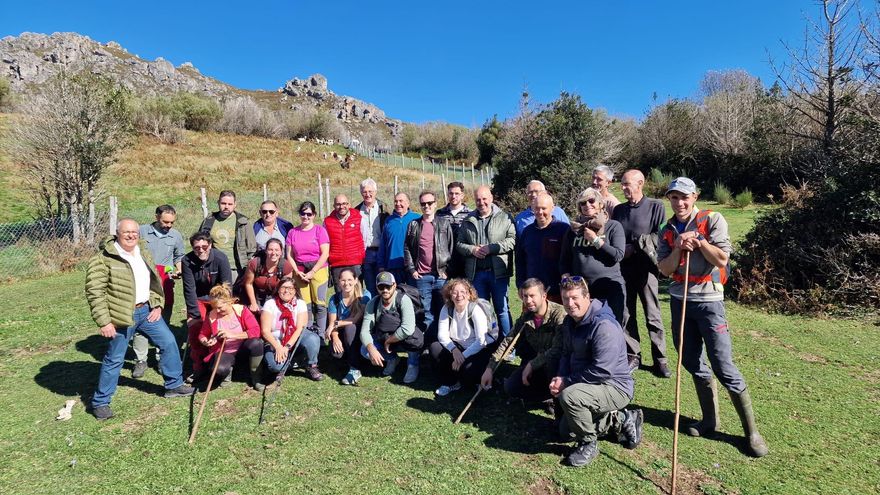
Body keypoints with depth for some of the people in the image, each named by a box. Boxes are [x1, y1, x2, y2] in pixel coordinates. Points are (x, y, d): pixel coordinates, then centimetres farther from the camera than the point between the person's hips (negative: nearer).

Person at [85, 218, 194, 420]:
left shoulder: (144, 252, 9)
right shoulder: (104, 259, -14)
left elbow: (155, 280, 17)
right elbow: (94, 293, -15)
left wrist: (158, 305, 7)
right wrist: (104, 322, -17)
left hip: (147, 310, 7)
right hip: (122, 315, -6)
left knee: (169, 342, 10)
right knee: (114, 359, 4)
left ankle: (174, 385, 26)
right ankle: (100, 402, 23)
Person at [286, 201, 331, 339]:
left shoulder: (320, 230, -1)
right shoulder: (292, 232, 9)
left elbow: (325, 254, -7)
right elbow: (289, 255, 7)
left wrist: (312, 272, -10)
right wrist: (297, 272, -5)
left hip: (318, 270, -2)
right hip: (300, 273, 2)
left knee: (319, 303, -3)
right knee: (305, 304, 2)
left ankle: (320, 335, 5)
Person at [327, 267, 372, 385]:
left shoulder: (364, 296, -13)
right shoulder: (335, 299, -3)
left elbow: (358, 319, -20)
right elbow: (331, 322, -7)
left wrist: (336, 323, -21)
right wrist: (335, 338, -25)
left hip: (359, 334, -2)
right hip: (342, 336, 2)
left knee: (350, 327, -34)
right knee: (336, 353, -28)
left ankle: (355, 370, -26)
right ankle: (351, 357, 10)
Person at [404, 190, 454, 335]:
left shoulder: (445, 223, 6)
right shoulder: (413, 225, 10)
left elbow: (451, 247, 2)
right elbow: (407, 248, 10)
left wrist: (448, 269, -5)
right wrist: (411, 269, 1)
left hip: (442, 275, -1)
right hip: (421, 276, 1)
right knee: (426, 312, 5)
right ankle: (430, 339, 15)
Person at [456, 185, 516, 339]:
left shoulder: (504, 218, 1)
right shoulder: (468, 221, 12)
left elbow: (512, 240, -9)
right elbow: (459, 244, 13)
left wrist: (491, 248, -16)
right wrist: (472, 249, -6)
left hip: (498, 273, -3)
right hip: (476, 273, 4)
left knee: (502, 309, 4)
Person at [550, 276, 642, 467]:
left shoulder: (604, 326, -28)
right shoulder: (570, 321, 2)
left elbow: (602, 371, -32)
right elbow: (566, 355, 9)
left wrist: (567, 381, -23)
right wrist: (559, 378, -11)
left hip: (615, 387, -10)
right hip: (590, 385, 10)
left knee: (568, 396, -35)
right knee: (566, 430, 17)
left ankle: (588, 444, -8)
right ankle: (623, 420, 23)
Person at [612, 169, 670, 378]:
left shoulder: (655, 206, -2)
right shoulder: (619, 209, 12)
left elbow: (659, 236, -9)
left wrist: (634, 247, -12)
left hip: (645, 269, -4)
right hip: (623, 269, 4)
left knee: (653, 316, 2)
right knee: (626, 315, 8)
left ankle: (660, 358, 13)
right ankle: (633, 355, 20)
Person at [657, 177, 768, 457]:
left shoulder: (712, 220, -4)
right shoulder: (667, 230, 8)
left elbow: (721, 259, -12)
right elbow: (665, 269, 0)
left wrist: (697, 239, -18)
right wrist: (679, 248, -14)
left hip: (708, 300, -5)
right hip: (679, 300, 5)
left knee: (723, 367, -5)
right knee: (692, 363, 11)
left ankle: (751, 431, 9)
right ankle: (710, 420, 26)